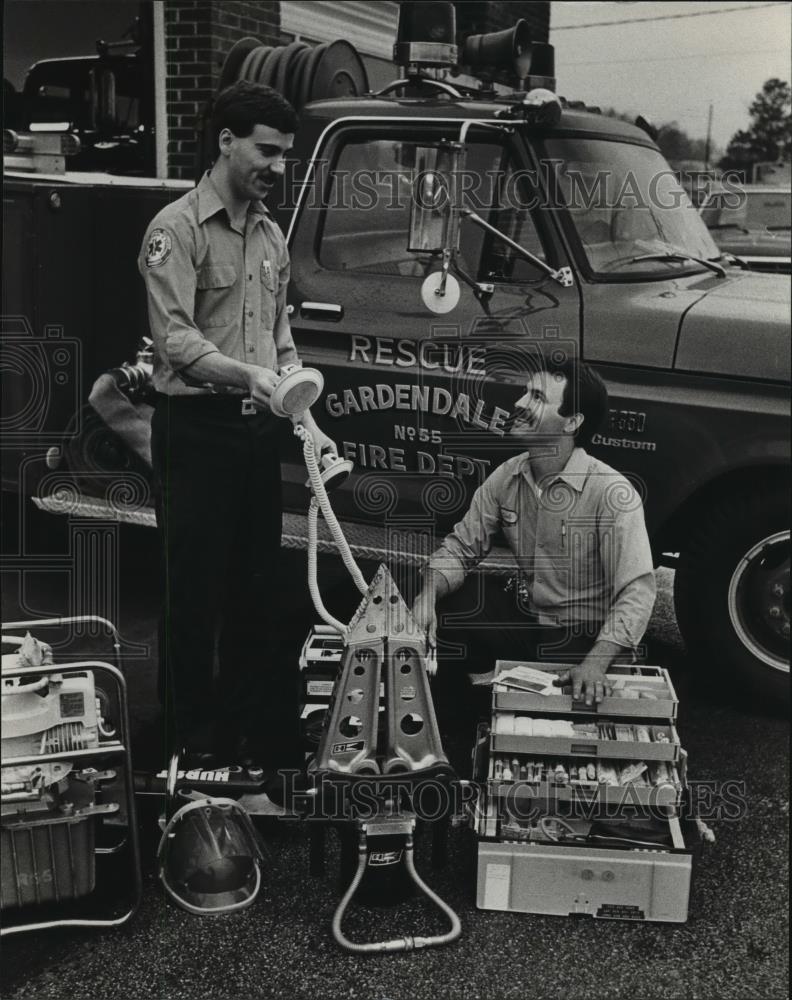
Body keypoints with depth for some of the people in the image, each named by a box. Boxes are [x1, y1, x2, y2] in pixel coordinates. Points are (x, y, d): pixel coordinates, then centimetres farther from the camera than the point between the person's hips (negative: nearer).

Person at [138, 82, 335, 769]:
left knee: (258, 585, 11)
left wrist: (307, 422, 11)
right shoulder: (178, 229, -6)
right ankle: (194, 738, 9)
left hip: (259, 431, 7)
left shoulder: (271, 236, 17)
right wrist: (247, 375, -31)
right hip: (198, 429, -7)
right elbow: (175, 339, -16)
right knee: (196, 588, -2)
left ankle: (249, 727, 24)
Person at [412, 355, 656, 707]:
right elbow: (461, 546, 5)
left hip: (588, 639, -5)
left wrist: (596, 663, -39)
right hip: (525, 627, 5)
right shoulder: (506, 477, 0)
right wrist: (427, 596, -16)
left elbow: (637, 590, -25)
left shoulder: (612, 493, -19)